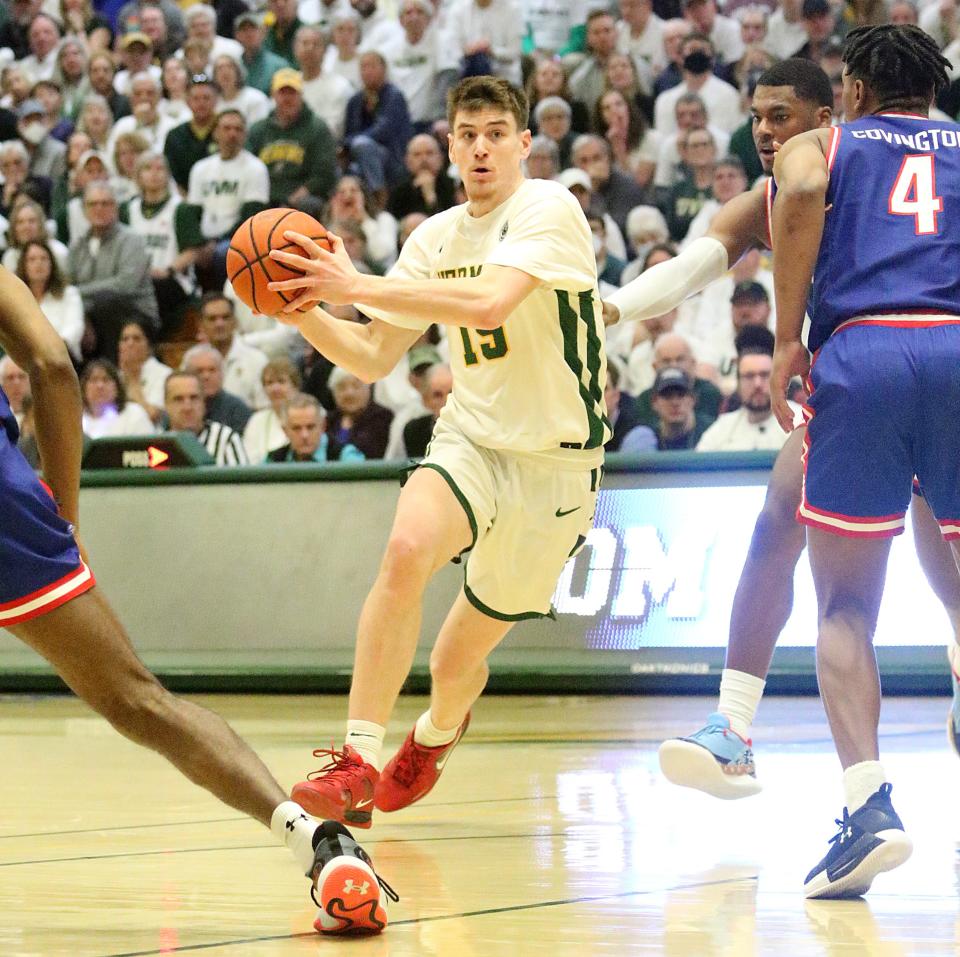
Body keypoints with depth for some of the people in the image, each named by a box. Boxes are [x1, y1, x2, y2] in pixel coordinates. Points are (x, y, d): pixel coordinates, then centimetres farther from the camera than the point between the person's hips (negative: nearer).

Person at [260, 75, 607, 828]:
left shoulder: (549, 210, -15)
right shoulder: (437, 238, 5)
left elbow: (489, 303, -32)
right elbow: (372, 359, 8)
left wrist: (357, 286, -33)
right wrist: (305, 312, -11)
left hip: (555, 461, -4)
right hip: (472, 436, 4)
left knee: (457, 661, 6)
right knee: (407, 548, -31)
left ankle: (437, 730, 45)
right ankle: (357, 765, -31)